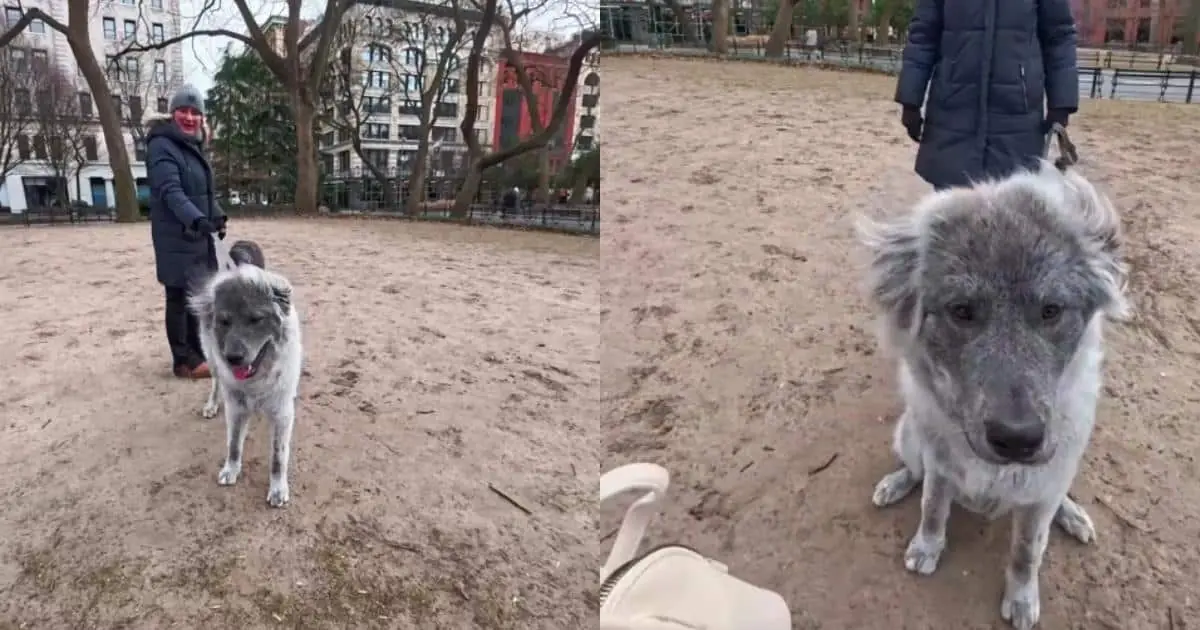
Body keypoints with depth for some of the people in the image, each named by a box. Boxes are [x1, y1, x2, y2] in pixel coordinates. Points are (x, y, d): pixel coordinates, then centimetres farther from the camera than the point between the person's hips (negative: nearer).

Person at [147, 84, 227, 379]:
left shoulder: (194, 146, 16)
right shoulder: (162, 146, -12)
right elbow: (171, 192, -24)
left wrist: (217, 217, 10)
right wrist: (196, 219, -37)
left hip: (199, 235, 9)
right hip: (177, 237, -8)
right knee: (179, 297, -2)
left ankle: (197, 351, 25)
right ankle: (184, 360, 5)